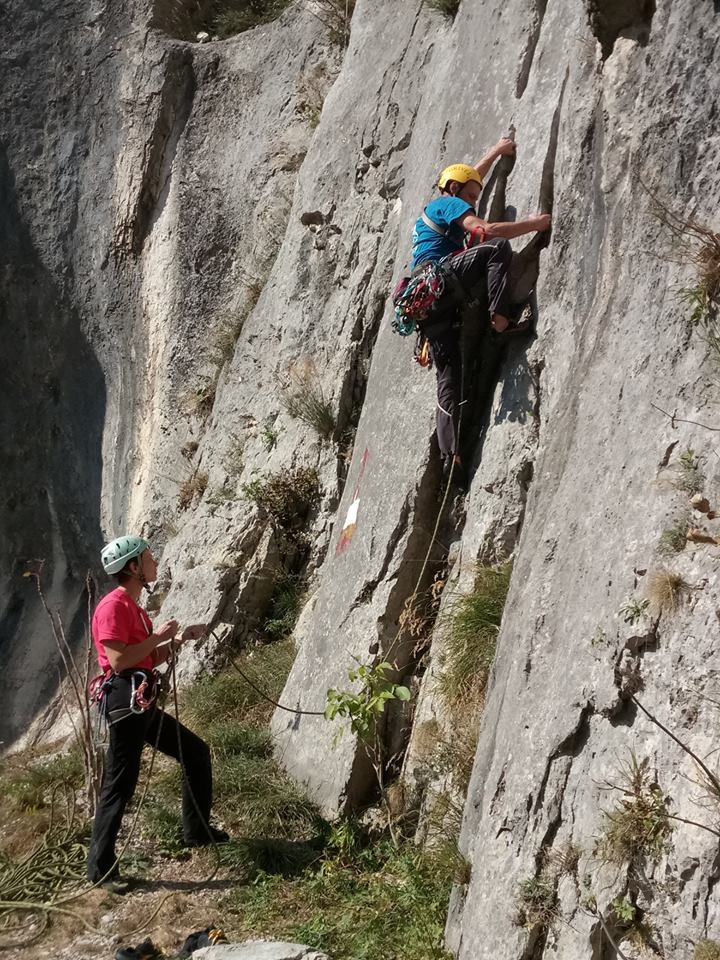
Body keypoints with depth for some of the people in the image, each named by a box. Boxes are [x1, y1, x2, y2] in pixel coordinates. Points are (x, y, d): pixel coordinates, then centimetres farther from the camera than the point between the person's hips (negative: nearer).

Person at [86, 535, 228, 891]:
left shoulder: (133, 607, 19)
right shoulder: (113, 606, -13)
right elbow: (118, 660, -22)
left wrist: (180, 638, 12)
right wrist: (157, 636, -13)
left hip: (143, 703, 10)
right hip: (125, 701, -10)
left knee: (196, 752, 17)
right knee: (120, 784, -7)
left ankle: (197, 831, 27)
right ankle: (100, 867, 1)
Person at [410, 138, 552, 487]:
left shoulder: (434, 209, 35)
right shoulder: (448, 203, 9)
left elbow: (469, 177, 51)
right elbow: (485, 230, -7)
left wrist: (496, 151, 58)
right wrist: (533, 224, -2)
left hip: (427, 304, 9)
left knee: (449, 377, 1)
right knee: (497, 248, -15)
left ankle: (449, 455, -8)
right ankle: (500, 317, -27)